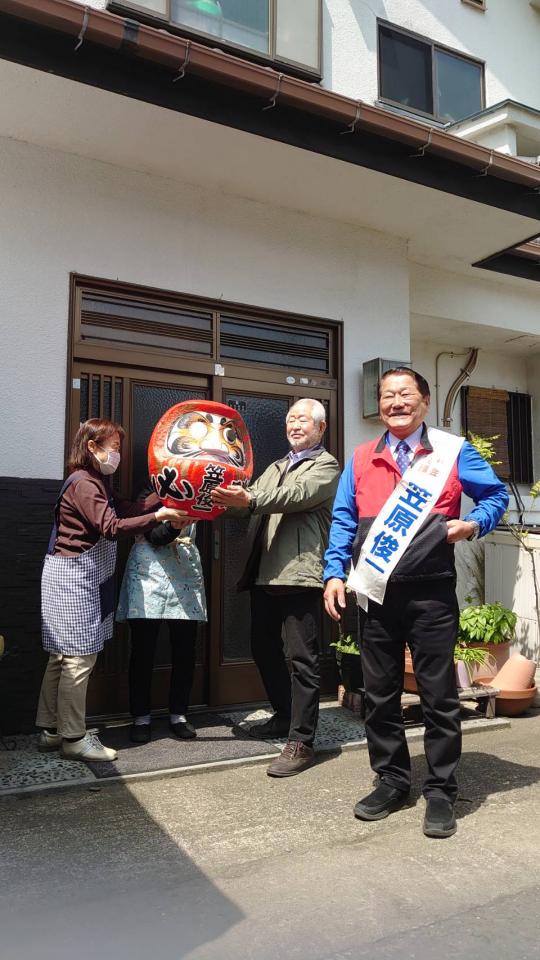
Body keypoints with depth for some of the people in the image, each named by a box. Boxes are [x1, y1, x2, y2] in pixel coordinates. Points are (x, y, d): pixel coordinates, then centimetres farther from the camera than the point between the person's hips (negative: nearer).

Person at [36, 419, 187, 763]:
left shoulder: (95, 483, 18)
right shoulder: (83, 483, -15)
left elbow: (129, 509, 11)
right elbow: (111, 527, -24)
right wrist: (157, 517, -25)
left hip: (81, 576, 10)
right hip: (74, 577, -10)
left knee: (63, 657, 13)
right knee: (80, 658, -5)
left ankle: (52, 731, 21)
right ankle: (74, 738, 4)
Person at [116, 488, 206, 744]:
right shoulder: (150, 493, -3)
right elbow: (153, 537, -13)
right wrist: (176, 524, -32)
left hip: (186, 580, 3)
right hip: (149, 581, -3)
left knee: (185, 651, 5)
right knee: (143, 652, 1)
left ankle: (178, 714, 19)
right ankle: (141, 717, 15)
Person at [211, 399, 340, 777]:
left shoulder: (326, 466, 0)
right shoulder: (276, 467, 25)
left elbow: (298, 495, -18)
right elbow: (254, 498, 11)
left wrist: (250, 499, -33)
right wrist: (230, 498, -12)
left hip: (299, 573, -8)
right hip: (264, 573, 8)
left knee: (302, 659, -3)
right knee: (264, 648, 16)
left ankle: (301, 742, 4)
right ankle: (285, 716, 34)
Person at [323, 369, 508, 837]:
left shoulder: (453, 451, 3)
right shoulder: (361, 459, 10)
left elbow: (496, 495, 9)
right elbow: (344, 520, 9)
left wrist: (475, 524, -11)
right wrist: (335, 573, -1)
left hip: (431, 594, -3)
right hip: (376, 594, 3)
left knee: (439, 695, 4)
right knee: (380, 694, 11)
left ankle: (441, 793, 20)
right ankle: (392, 782, 28)